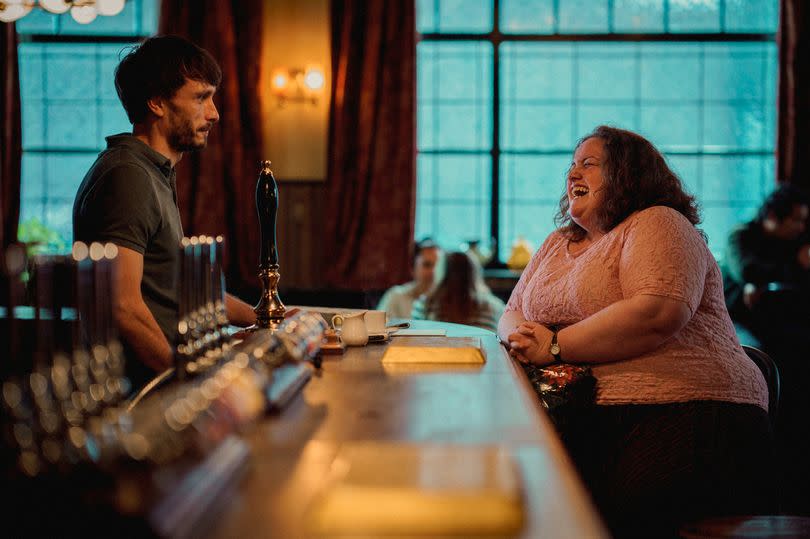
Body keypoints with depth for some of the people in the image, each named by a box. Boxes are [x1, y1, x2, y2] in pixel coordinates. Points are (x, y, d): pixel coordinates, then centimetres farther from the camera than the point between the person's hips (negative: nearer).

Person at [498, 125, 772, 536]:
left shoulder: (657, 224, 2)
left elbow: (660, 312, -16)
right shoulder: (557, 244, 26)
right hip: (588, 420, 6)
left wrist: (555, 346, -12)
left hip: (686, 412, -6)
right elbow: (511, 315, 27)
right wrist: (522, 334, 0)